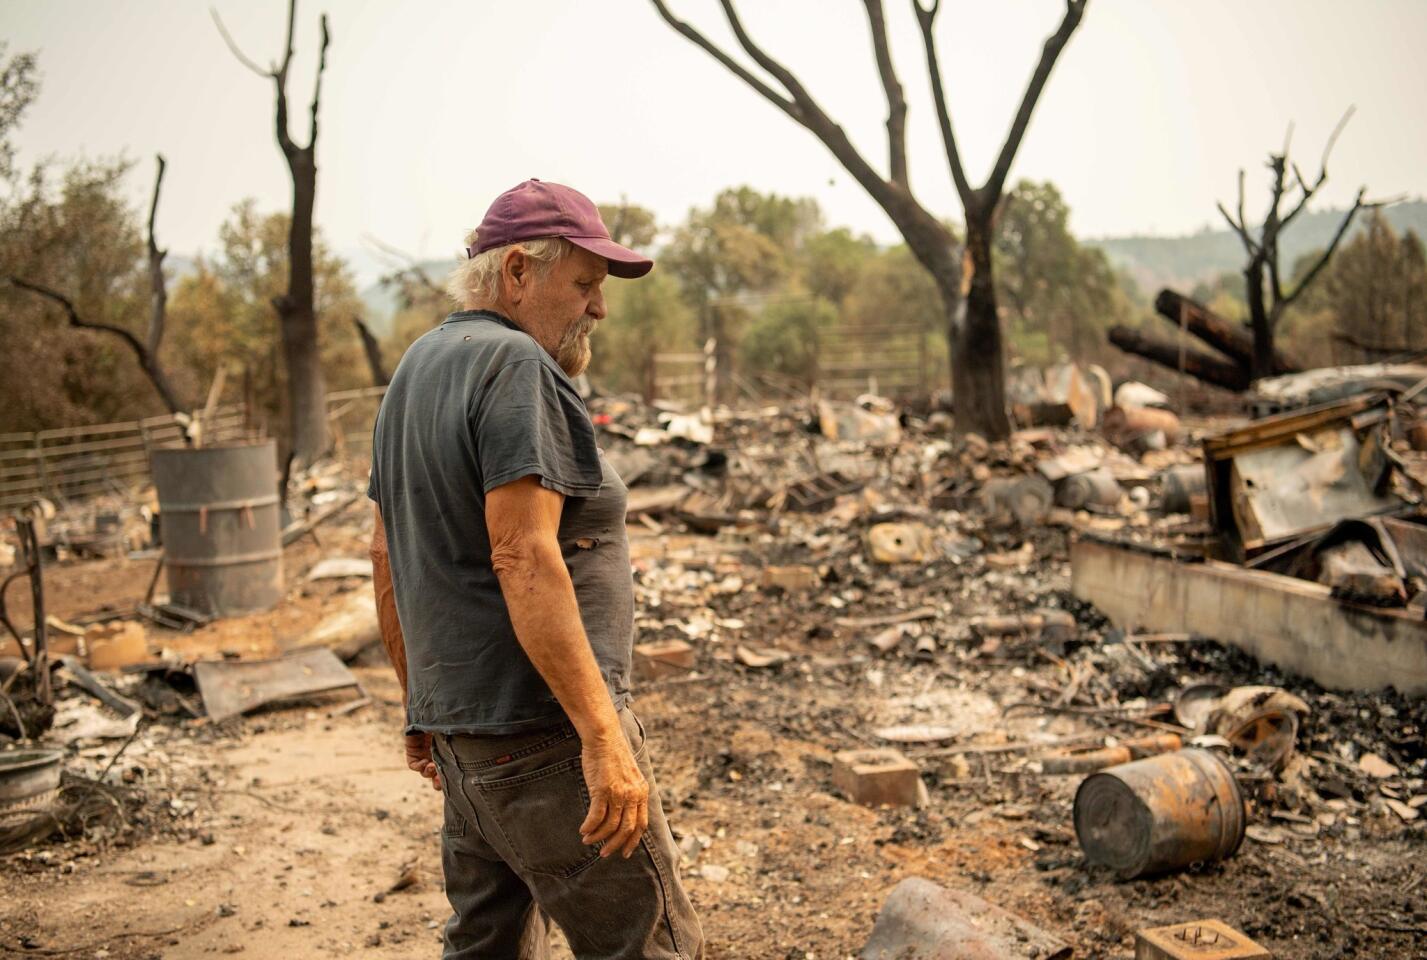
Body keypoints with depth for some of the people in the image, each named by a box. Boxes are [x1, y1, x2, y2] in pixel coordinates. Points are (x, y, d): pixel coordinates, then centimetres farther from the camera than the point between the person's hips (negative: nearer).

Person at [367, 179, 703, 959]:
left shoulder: (416, 369, 16)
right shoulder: (515, 366, -13)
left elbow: (386, 556, 19)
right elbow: (523, 560, -24)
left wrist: (420, 699, 25)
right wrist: (603, 736, -24)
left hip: (459, 734, 10)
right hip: (544, 731, -10)